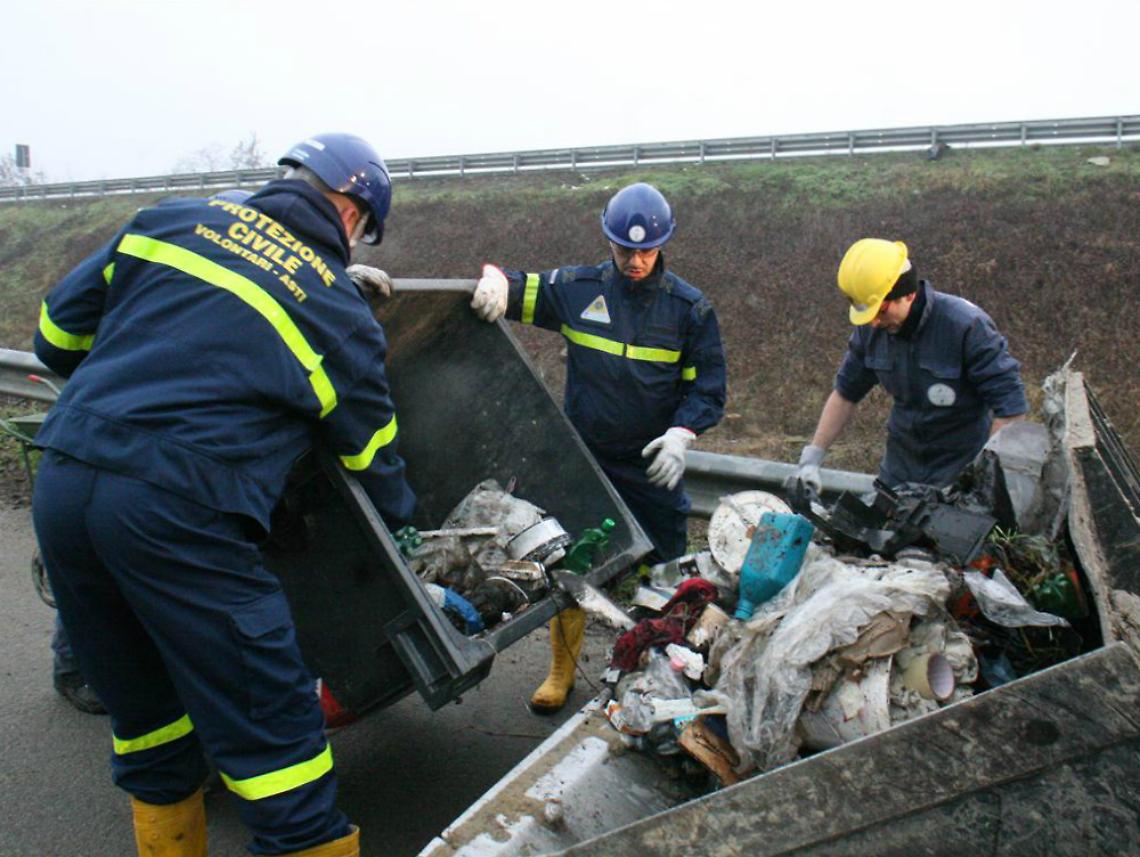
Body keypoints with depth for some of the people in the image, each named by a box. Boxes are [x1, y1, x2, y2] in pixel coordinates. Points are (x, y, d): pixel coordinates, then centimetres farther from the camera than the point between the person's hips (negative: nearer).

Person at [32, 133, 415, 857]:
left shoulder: (176, 220, 14)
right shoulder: (340, 310, 3)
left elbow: (60, 330, 18)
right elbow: (375, 464, 12)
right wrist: (408, 532, 29)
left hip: (62, 484, 7)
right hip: (179, 516, -6)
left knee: (148, 720, 22)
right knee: (273, 731, 3)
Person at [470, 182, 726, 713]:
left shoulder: (689, 307, 0)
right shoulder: (576, 289, 0)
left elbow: (707, 388, 1)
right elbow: (514, 288, 5)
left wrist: (681, 434, -16)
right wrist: (495, 282, -20)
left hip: (653, 469, 0)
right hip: (581, 462, 1)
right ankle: (561, 673, 26)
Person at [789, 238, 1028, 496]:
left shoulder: (967, 326, -22)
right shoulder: (870, 329, -7)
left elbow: (1011, 406, -19)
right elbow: (845, 394, 4)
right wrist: (812, 458, -2)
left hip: (962, 469, -4)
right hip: (900, 465, 5)